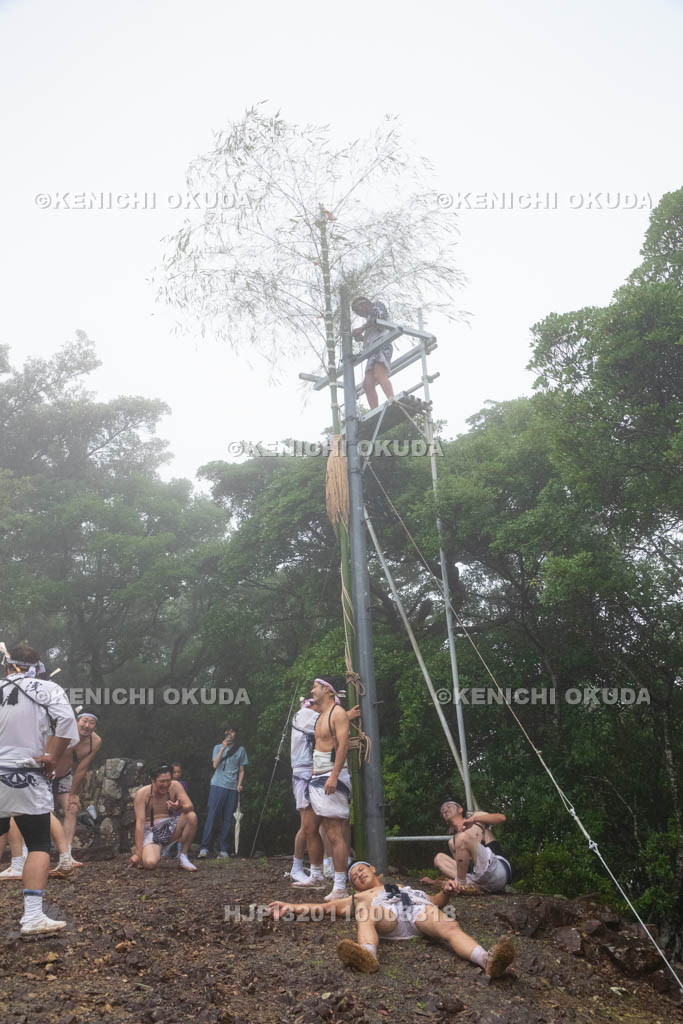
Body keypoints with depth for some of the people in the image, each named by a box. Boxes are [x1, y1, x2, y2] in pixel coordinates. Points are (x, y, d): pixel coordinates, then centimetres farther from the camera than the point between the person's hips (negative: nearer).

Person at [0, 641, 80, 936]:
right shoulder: (47, 689, -4)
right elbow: (67, 723, -17)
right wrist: (52, 758, -6)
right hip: (28, 781, -3)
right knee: (39, 847, 5)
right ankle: (32, 917, -6)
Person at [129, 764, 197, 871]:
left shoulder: (174, 786, -5)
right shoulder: (142, 793, -12)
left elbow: (190, 806, -14)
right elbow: (140, 823, -17)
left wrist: (180, 808, -39)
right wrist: (138, 852, -22)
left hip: (170, 829, 3)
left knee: (191, 816, -24)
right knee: (150, 863, -32)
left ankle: (183, 857, -9)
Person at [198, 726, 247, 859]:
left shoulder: (241, 750, 13)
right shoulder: (218, 747, 12)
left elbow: (241, 770, 14)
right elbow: (215, 765, -3)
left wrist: (239, 784, -1)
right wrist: (223, 748, -9)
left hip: (232, 788, 1)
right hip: (217, 785, -1)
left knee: (228, 819, -1)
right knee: (212, 815, -10)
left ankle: (223, 850, 4)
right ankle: (204, 848, -11)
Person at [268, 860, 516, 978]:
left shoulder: (404, 887, 43)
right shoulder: (359, 898, 39)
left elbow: (437, 901, 33)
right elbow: (323, 907, 29)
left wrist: (446, 891, 10)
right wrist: (291, 907, 16)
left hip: (420, 908, 1)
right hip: (386, 915, -1)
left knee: (451, 927, -30)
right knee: (363, 909, -34)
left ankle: (487, 960, -57)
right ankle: (368, 955, -62)